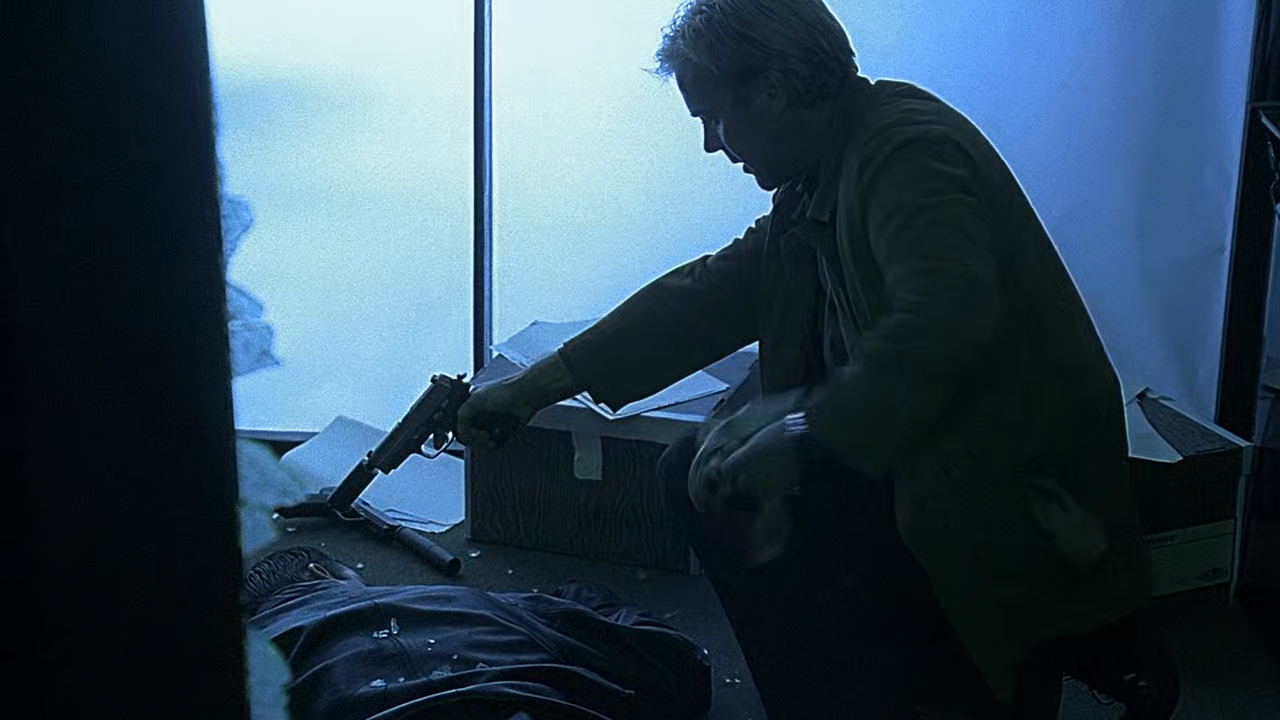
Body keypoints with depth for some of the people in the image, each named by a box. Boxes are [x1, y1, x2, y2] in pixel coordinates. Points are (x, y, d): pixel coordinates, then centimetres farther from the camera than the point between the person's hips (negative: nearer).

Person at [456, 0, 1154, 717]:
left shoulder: (908, 150, -18)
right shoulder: (817, 185, 10)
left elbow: (944, 323, -34)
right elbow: (714, 293, 14)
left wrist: (799, 437, -32)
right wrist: (539, 385, 15)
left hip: (1013, 496, -9)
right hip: (919, 452, 10)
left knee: (747, 499, -23)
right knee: (700, 468, 5)